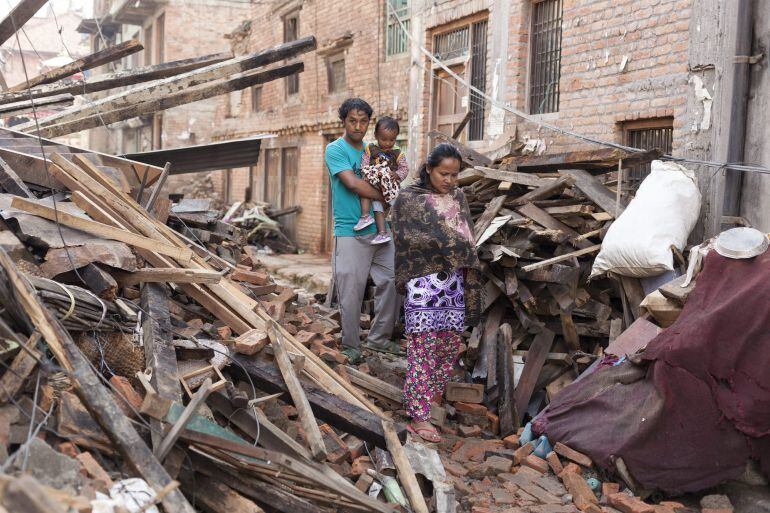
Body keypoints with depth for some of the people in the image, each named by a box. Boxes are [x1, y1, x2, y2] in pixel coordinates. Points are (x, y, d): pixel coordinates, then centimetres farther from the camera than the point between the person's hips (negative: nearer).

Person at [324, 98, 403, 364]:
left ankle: (379, 338, 24)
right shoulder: (335, 150, -5)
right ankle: (351, 347, 13)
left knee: (391, 283, 8)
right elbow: (353, 183, -17)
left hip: (379, 230, 7)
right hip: (350, 233, -6)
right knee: (351, 293, -2)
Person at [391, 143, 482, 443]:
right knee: (423, 349, -6)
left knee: (450, 344, 9)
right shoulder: (409, 199, -3)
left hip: (455, 282, 6)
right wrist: (456, 247, -10)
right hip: (425, 282, -6)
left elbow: (467, 238, 13)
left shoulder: (458, 197, 14)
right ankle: (418, 417, -2)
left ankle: (434, 398, 25)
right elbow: (412, 238, -12)